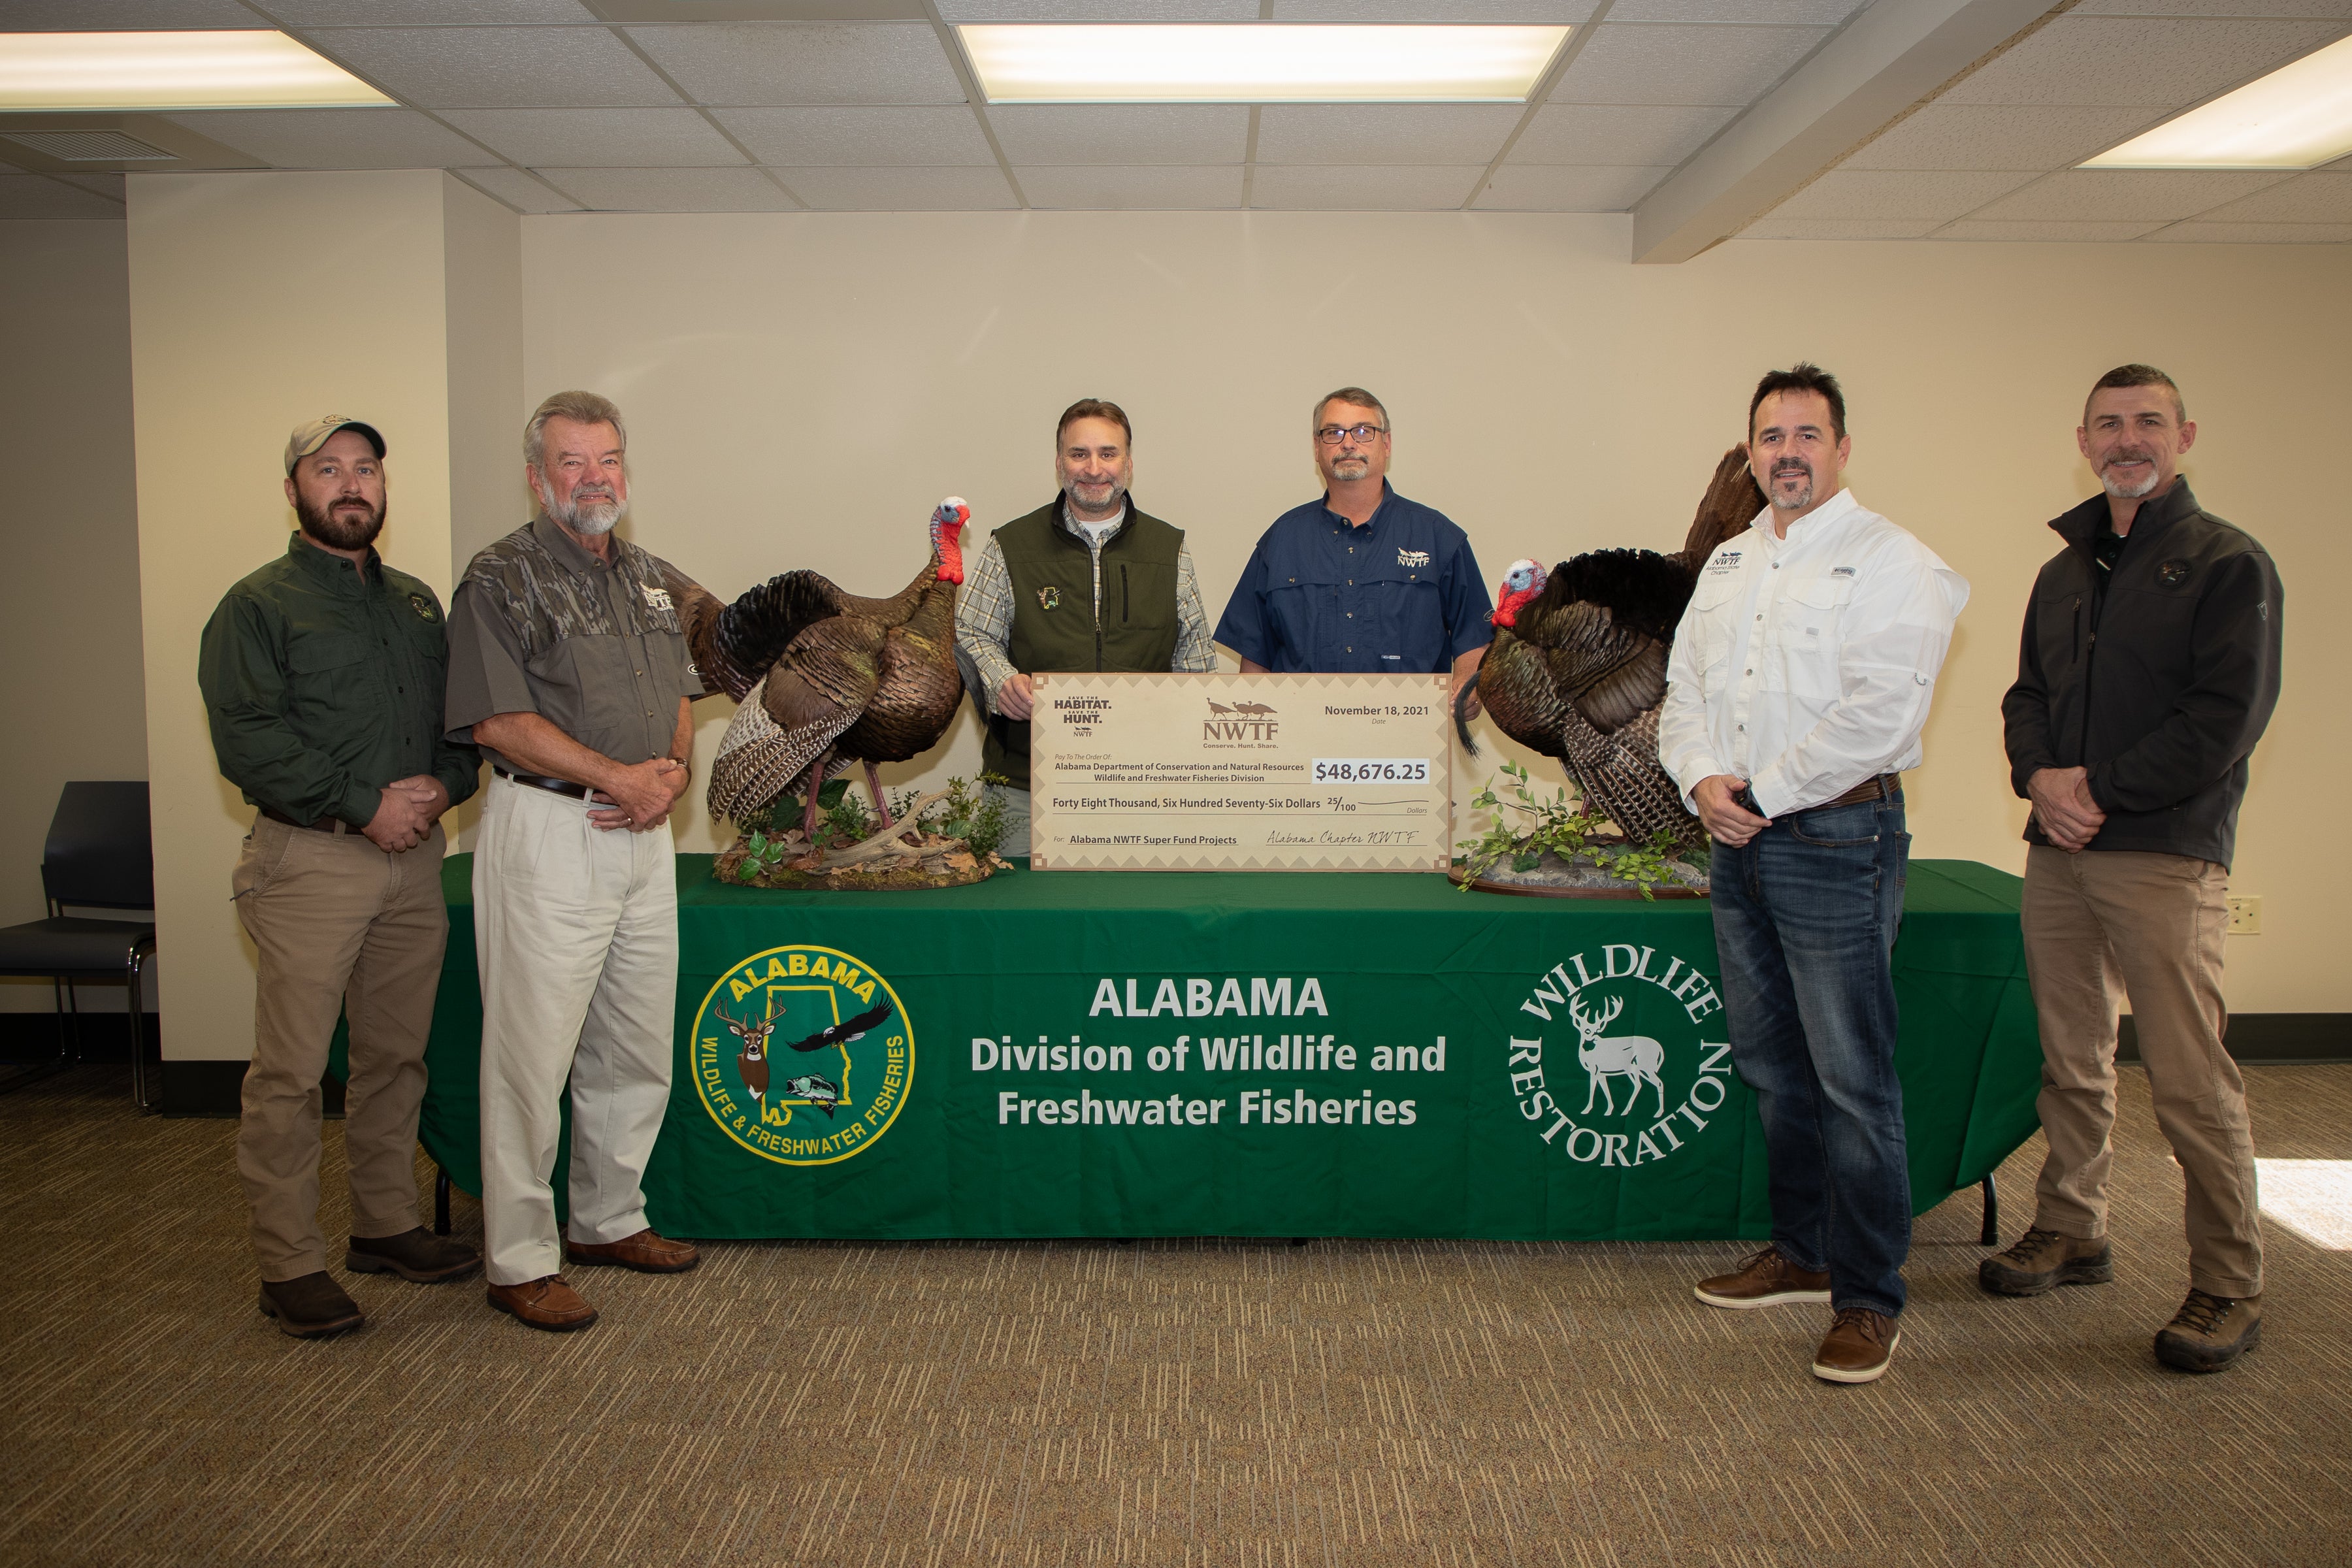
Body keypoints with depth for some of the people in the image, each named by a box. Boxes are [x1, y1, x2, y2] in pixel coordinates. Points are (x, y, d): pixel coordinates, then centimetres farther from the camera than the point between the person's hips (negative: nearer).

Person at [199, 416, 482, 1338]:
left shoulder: (417, 603, 18)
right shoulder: (258, 606, -1)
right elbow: (248, 740, -11)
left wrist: (441, 786, -4)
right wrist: (366, 804, -15)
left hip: (413, 856, 6)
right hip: (311, 858, -5)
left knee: (397, 1056, 13)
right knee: (291, 1072, -3)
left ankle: (386, 1226, 26)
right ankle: (289, 1265, 6)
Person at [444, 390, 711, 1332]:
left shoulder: (653, 580, 16)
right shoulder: (502, 579, -6)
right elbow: (499, 720, -14)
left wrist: (671, 773, -2)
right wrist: (618, 776, -15)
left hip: (643, 833, 7)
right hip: (548, 831, -7)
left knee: (637, 1050, 14)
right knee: (532, 1054, -3)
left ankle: (610, 1221, 31)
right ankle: (520, 1262, 8)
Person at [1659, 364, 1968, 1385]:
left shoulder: (1891, 563, -8)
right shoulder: (1729, 562, 16)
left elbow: (1882, 710, -18)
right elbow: (1685, 684, 15)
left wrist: (1763, 789, -15)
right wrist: (1701, 780, -4)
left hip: (1836, 837, -7)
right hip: (1739, 841, 8)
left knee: (1851, 1076, -4)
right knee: (1768, 1061, 15)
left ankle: (1868, 1297, 7)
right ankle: (1802, 1252, 30)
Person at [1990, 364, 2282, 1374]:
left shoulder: (2228, 565, -3)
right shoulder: (2064, 572, 17)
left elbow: (2226, 717, -12)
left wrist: (2101, 789, -14)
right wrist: (2038, 776, -5)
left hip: (2166, 855, -6)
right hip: (2058, 851, 6)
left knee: (2190, 1081, -5)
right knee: (2071, 1059, 14)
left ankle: (2231, 1289, 6)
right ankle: (2072, 1233, 28)